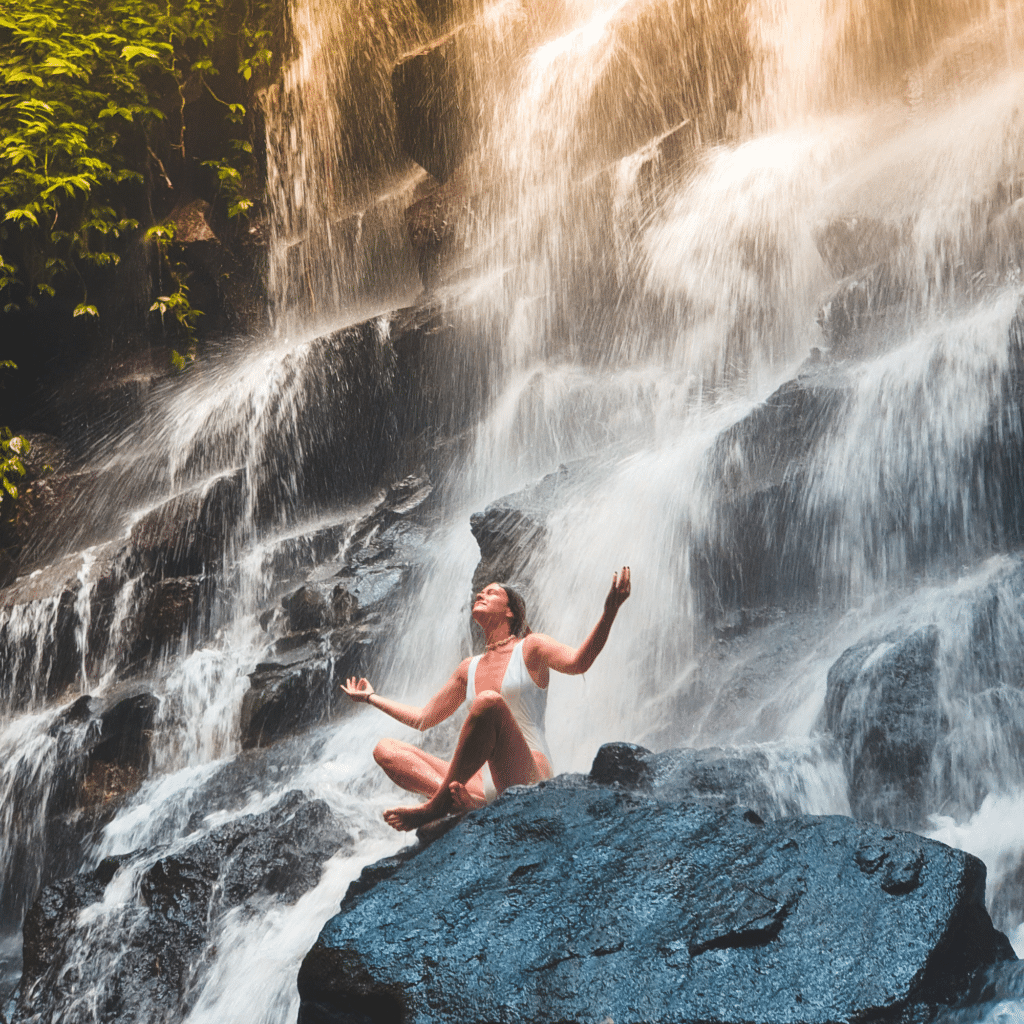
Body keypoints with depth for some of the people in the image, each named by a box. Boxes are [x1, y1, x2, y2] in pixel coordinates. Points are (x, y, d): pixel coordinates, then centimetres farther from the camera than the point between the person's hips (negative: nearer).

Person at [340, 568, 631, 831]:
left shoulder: (530, 647, 5)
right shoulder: (469, 668, 23)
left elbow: (577, 662, -17)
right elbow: (423, 718, 32)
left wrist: (609, 613, -33)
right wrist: (371, 697, 40)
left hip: (527, 778, -6)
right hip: (483, 781, 6)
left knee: (489, 701, -33)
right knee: (385, 750, -7)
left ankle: (437, 805, -26)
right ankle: (466, 800, -33)